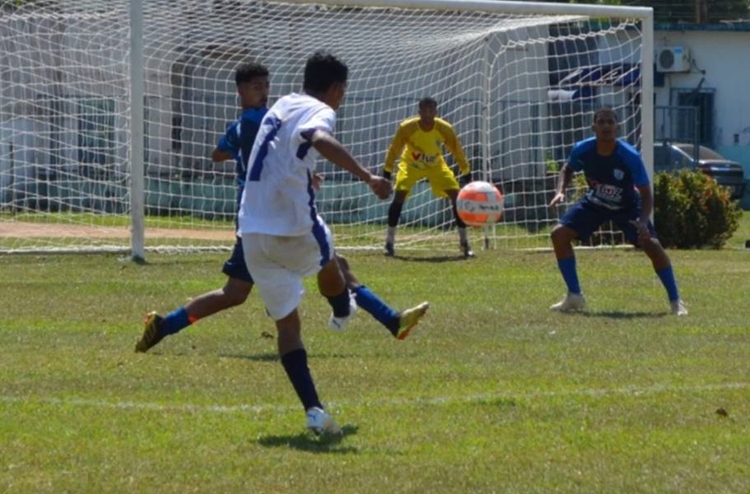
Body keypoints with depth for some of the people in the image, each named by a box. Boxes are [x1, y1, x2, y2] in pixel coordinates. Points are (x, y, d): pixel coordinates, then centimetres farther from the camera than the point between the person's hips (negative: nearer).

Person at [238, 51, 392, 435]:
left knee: (287, 324, 7)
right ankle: (343, 312, 60)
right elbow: (321, 140, -33)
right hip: (295, 230, -6)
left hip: (253, 234, 6)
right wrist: (367, 177, -40)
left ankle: (313, 409, -5)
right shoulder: (319, 111, -8)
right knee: (328, 261, 31)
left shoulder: (281, 107, 16)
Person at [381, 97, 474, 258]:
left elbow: (457, 151, -11)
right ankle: (389, 242, -12)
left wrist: (466, 174, -7)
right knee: (399, 195, -22)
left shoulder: (444, 129, -24)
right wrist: (387, 173, -14)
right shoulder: (406, 128, -28)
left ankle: (464, 243, -1)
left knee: (457, 196, -11)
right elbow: (394, 150, -15)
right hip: (411, 164, -1)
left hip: (436, 165, 2)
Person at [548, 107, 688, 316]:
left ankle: (676, 301, -8)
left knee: (651, 244, -22)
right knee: (559, 233, -12)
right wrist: (560, 191, -18)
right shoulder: (582, 150, -23)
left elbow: (646, 195, -25)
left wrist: (643, 222, -43)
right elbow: (567, 170, 2)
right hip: (594, 203, 3)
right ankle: (575, 296, 1)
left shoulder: (630, 157, -32)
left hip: (627, 206, -3)